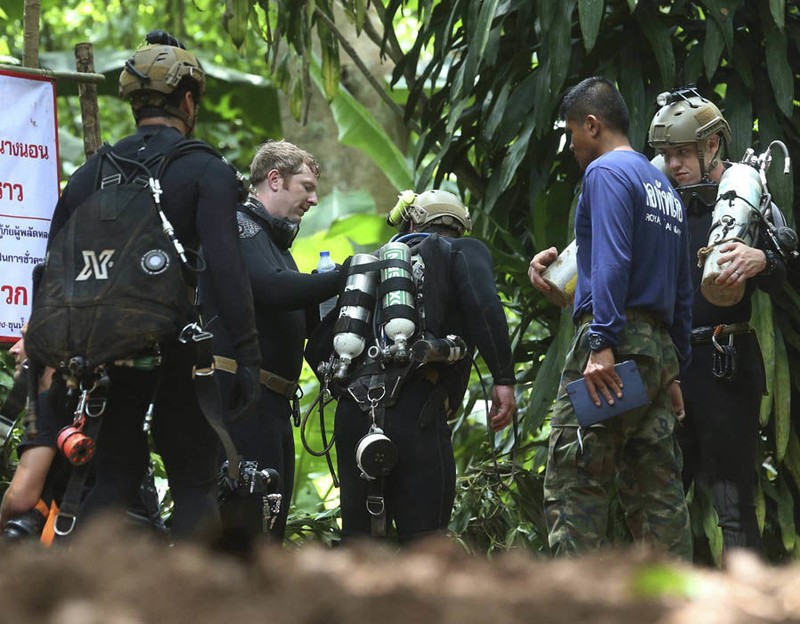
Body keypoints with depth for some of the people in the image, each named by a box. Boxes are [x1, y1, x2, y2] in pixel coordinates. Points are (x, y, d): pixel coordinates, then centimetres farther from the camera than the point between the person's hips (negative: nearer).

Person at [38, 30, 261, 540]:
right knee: (195, 484, 3)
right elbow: (226, 269, -15)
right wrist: (248, 357, -15)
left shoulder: (92, 173, 10)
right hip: (181, 352, -4)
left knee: (113, 477, 11)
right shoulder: (207, 172, -5)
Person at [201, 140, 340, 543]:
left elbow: (306, 322, 25)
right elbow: (274, 289, -22)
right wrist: (344, 279, -16)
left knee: (271, 523, 9)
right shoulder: (240, 225, -5)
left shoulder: (273, 238, 27)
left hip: (271, 403, 11)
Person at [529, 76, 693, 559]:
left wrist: (603, 343, -23)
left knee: (573, 484, -10)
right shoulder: (665, 187, 23)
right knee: (658, 492, 6)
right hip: (660, 347, 9)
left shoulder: (607, 172, -3)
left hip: (616, 339, -9)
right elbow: (682, 289, 23)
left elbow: (611, 262, -17)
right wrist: (674, 369, 24)